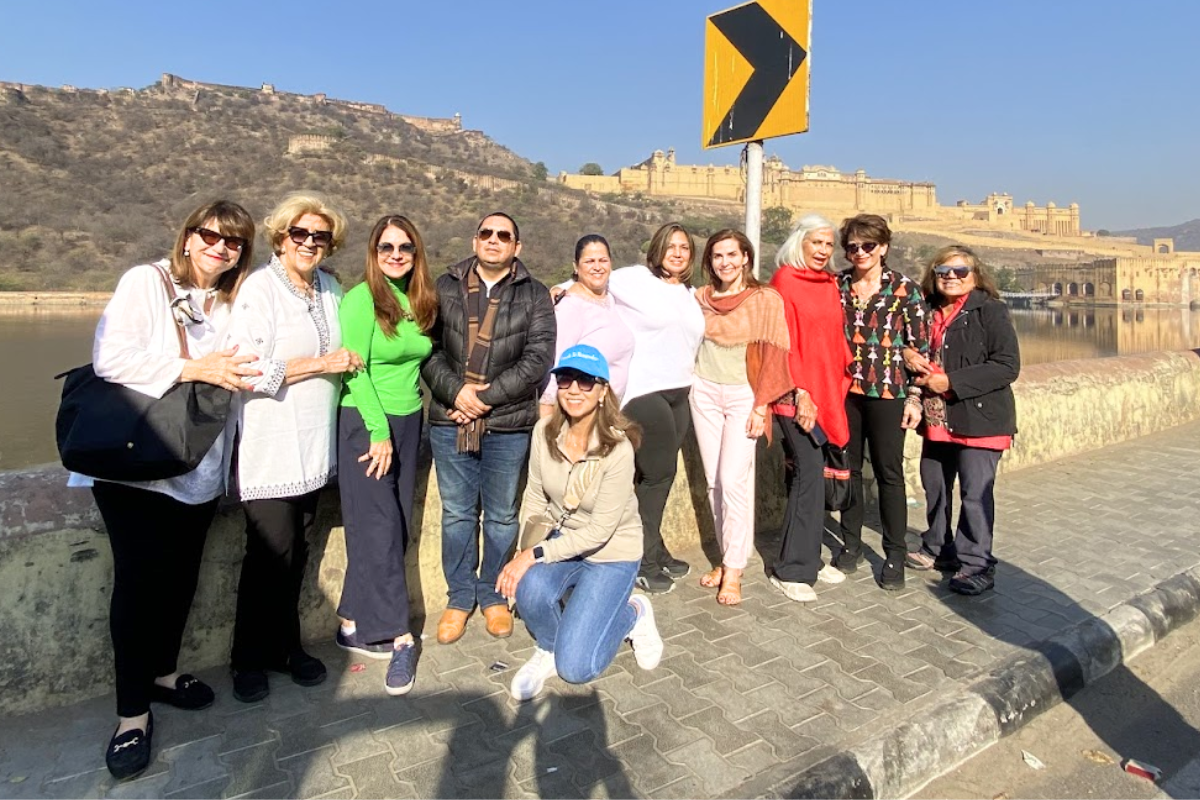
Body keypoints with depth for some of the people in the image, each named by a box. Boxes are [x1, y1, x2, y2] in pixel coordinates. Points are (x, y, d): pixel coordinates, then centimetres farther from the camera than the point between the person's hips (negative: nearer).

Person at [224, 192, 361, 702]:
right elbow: (251, 370, -17)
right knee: (270, 554, 0)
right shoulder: (260, 288, -9)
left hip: (314, 445, 6)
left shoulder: (330, 288, 11)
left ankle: (286, 645, 28)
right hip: (271, 448, -6)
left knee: (296, 553, 13)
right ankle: (250, 660, 20)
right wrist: (322, 364, -14)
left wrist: (349, 362, 8)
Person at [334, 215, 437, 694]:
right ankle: (399, 639, 5)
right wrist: (380, 432, -15)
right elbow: (356, 371, -13)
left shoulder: (421, 302, 8)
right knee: (380, 529, -5)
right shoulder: (361, 299, -10)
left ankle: (354, 626, 22)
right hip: (366, 423, -6)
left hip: (408, 420, 7)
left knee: (396, 527, 8)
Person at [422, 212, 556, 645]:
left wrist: (486, 395, -13)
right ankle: (459, 596, 29)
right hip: (449, 421, 1)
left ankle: (492, 593, 31)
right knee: (456, 512, 12)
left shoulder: (535, 296, 1)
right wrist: (455, 391, -14)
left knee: (501, 515, 12)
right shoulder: (445, 287, 6)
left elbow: (538, 358, -8)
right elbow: (427, 347, 1)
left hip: (508, 424, -1)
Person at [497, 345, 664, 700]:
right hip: (562, 541, 4)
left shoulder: (618, 449, -26)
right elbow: (535, 496, -2)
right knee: (530, 589, -31)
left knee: (575, 668, -10)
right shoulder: (545, 431, -12)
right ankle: (548, 648, 3)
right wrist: (525, 552, -15)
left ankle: (633, 613, 18)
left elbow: (599, 531, -24)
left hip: (612, 554, -4)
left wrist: (536, 554, -26)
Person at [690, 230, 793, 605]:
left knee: (734, 480, -10)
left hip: (743, 395, -4)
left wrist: (761, 406, -11)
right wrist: (686, 387, 6)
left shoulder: (766, 299, -4)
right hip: (705, 392, 4)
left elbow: (773, 356, -6)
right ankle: (728, 557, 18)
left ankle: (734, 571, 0)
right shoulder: (700, 297, 8)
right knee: (714, 481, 6)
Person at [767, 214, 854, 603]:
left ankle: (809, 558, 22)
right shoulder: (784, 282, -5)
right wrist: (800, 393, -16)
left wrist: (844, 379, 10)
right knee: (809, 474, -8)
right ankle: (792, 570, 3)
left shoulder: (830, 284, 15)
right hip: (797, 395, -6)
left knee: (811, 473, 11)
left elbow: (836, 339, 19)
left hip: (828, 392, 7)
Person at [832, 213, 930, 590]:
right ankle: (851, 543, 26)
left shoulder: (905, 290, -2)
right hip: (844, 390, 3)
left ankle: (895, 555, 17)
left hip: (887, 393, -3)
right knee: (849, 467, 11)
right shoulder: (837, 286, 5)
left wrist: (915, 396, -6)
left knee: (889, 473, 4)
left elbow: (920, 346, -2)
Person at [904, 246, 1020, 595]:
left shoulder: (990, 310, -8)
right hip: (937, 419, 7)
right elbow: (922, 358, 26)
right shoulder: (930, 312, 12)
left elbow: (1008, 365, -16)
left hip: (979, 419, -7)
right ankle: (938, 549, 33)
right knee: (934, 486, 16)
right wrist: (911, 358, 1)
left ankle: (976, 564, 9)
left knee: (975, 493, -4)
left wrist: (952, 382, -20)